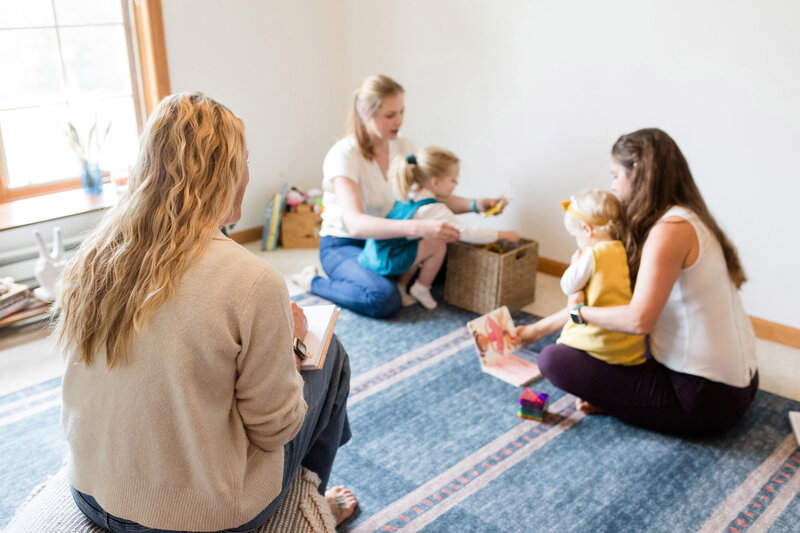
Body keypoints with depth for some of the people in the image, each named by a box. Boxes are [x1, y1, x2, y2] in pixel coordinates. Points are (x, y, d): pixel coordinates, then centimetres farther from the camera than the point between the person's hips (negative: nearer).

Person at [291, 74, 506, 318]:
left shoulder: (403, 147, -1)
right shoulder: (344, 155, -22)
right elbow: (356, 224, -36)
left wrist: (474, 205, -17)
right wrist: (419, 227, -48)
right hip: (343, 245, -6)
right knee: (384, 299, -33)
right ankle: (314, 281, -8)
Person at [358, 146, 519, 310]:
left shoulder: (410, 192, 8)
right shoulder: (432, 209, -19)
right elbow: (468, 233, -19)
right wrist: (504, 234, -8)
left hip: (375, 251, 9)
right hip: (385, 261, -9)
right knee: (438, 244, -9)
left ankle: (401, 285, 21)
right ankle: (421, 289, 7)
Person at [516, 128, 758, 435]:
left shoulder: (671, 229, -21)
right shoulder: (685, 219, 11)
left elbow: (639, 320, -30)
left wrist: (580, 311, -10)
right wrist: (543, 326, 18)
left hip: (706, 398, -10)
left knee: (554, 360, -13)